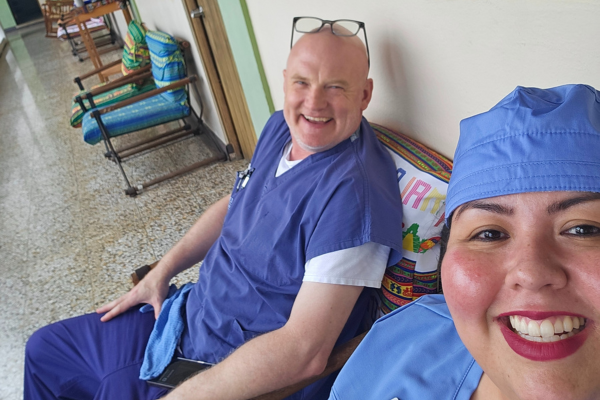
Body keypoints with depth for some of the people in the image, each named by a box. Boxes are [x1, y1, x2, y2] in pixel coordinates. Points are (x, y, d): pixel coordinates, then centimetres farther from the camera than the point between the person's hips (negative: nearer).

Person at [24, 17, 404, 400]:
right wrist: (161, 272, 8)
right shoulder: (282, 127, -3)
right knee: (44, 350, 19)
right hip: (188, 317, 8)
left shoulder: (352, 195, -30)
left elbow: (305, 352, -31)